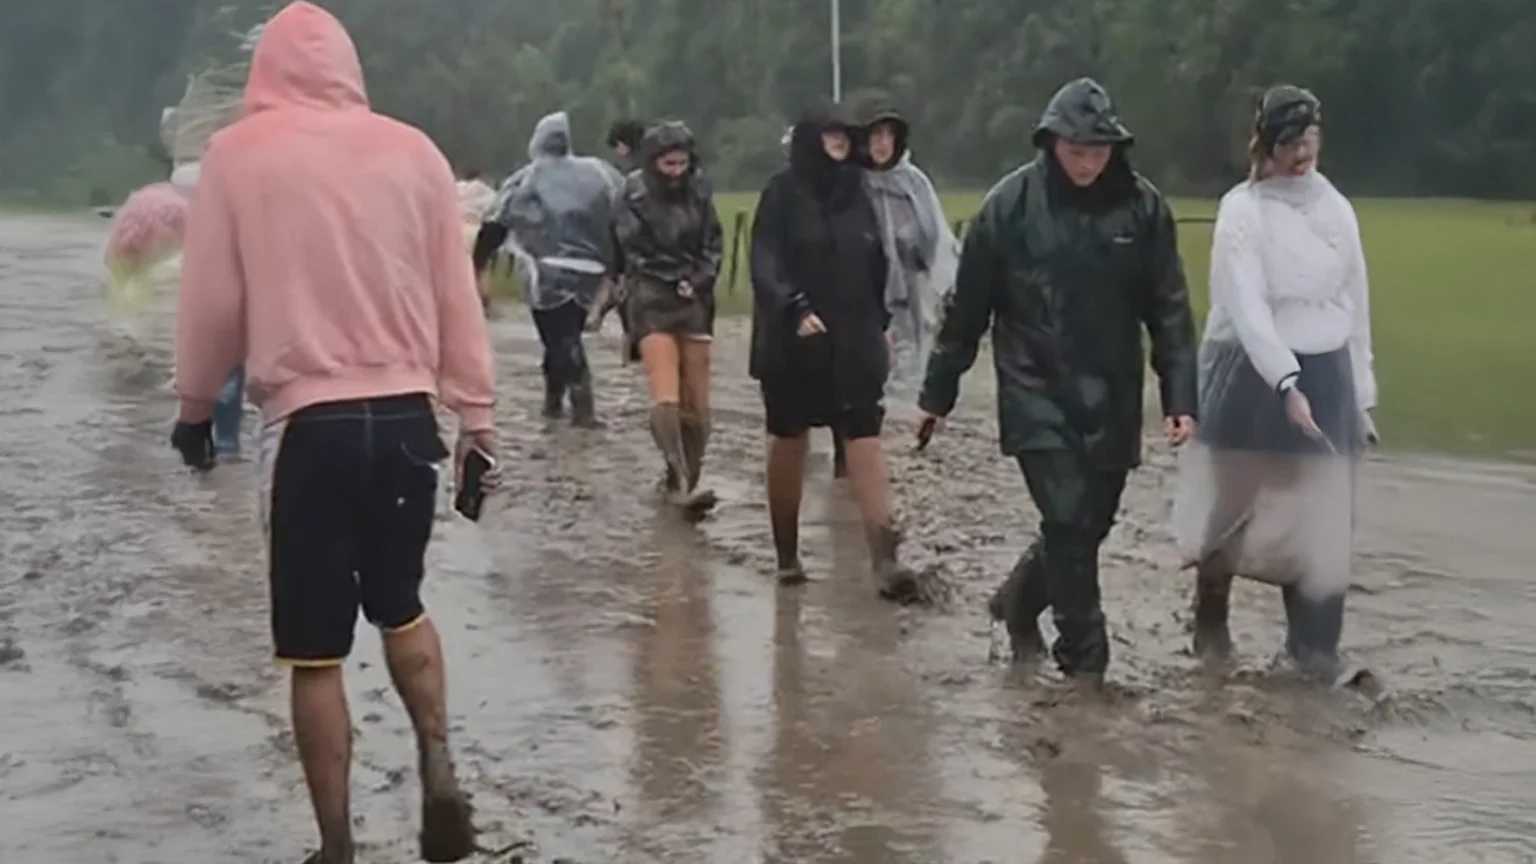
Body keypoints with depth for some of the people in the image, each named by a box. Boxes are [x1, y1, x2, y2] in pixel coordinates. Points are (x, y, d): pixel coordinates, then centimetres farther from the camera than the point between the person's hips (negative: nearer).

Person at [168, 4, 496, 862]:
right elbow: (457, 296, 4)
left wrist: (195, 405, 14)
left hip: (309, 425, -3)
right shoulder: (413, 151, 3)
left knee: (316, 650, 5)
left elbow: (213, 301, -1)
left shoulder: (238, 154, -2)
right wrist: (477, 412, 11)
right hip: (407, 416, 3)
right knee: (401, 606, 24)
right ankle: (439, 771, 7)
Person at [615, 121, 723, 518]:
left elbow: (713, 245, 11)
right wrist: (676, 280, -7)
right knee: (666, 399, -19)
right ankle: (682, 482, -28)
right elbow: (635, 254, -4)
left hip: (695, 302, 4)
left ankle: (687, 483, 12)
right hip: (651, 302, -4)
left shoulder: (698, 191, 7)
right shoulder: (635, 195, -3)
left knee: (696, 404, 2)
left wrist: (697, 281, -4)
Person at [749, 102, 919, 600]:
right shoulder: (783, 192, -3)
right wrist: (794, 308, -27)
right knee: (789, 442, 8)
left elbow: (876, 265, 15)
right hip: (793, 343, -3)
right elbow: (765, 262, -12)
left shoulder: (857, 193, 9)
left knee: (865, 442, -7)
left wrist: (879, 325, 13)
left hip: (854, 343, 3)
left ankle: (884, 560, -15)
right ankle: (787, 555, 21)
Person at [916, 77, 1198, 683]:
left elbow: (1169, 310, 1)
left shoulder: (1142, 206, -3)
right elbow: (967, 307, 0)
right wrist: (937, 393, 4)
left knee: (1093, 522, 12)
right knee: (1069, 520, -10)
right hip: (1036, 395, -3)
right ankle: (1084, 657, 5)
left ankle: (1020, 600, 38)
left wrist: (1180, 398, -6)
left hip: (1111, 401, 3)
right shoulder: (1011, 203, -7)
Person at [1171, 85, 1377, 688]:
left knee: (1325, 518, 0)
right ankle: (1210, 621, 27)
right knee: (1233, 506, 7)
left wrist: (1361, 393, 10)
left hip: (1327, 375, 4)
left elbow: (1356, 303, 12)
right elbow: (1247, 306, -18)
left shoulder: (1337, 209, 7)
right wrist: (1287, 384, -29)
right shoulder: (1243, 210, -9)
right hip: (1255, 376, -4)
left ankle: (1314, 644, 6)